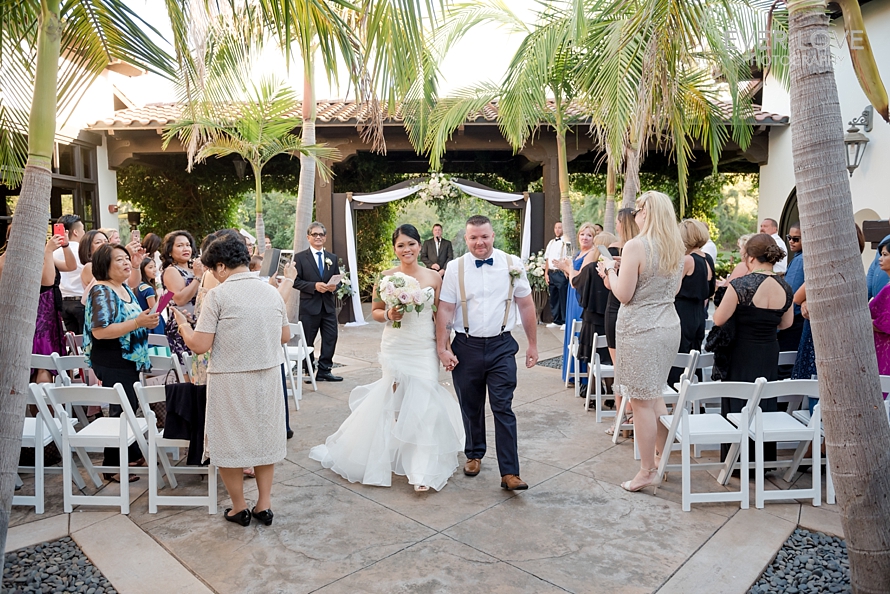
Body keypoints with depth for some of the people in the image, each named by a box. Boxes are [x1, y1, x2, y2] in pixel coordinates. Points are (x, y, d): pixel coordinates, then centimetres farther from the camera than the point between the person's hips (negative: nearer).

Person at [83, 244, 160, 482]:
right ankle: (113, 468, 12)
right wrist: (138, 323, -27)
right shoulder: (101, 291, -16)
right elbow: (99, 331, -25)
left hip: (130, 361, 9)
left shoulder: (126, 289, 11)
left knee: (131, 408, 18)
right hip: (112, 364, -9)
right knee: (121, 411, -2)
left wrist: (147, 320, 8)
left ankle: (132, 455, 32)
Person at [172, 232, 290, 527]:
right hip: (268, 376, 5)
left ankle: (239, 508, 25)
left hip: (231, 380, -4)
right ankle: (264, 505, 25)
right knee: (264, 436, 17)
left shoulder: (217, 295, -13)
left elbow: (199, 346, -14)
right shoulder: (272, 292, 2)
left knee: (230, 441, 12)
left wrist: (182, 323, 4)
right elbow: (285, 336, 10)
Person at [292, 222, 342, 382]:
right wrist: (314, 286, -18)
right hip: (309, 306, -4)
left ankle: (324, 370, 13)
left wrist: (334, 286, -9)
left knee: (330, 339, 3)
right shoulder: (300, 257, -1)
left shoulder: (333, 258, 12)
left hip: (328, 305, 4)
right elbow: (296, 281, -7)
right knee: (307, 341, 5)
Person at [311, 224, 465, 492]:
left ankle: (421, 471, 6)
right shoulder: (386, 277, -1)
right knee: (395, 400, 7)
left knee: (423, 402, -4)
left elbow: (440, 314, 4)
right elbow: (375, 311, 8)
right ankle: (394, 457, 31)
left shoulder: (434, 276, 1)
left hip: (425, 349, 0)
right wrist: (388, 315, -13)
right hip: (395, 347, 0)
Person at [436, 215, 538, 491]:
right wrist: (442, 348, -5)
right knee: (471, 408, 15)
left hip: (501, 347, -1)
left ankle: (509, 473, 3)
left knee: (503, 409, -3)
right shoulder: (455, 268, -2)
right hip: (466, 347, 1)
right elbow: (445, 310, -1)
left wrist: (533, 344, 4)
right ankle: (474, 454, 37)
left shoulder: (512, 265, -1)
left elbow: (526, 305, 3)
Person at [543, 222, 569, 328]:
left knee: (563, 298, -3)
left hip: (561, 273, -7)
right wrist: (546, 273, 11)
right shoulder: (551, 242, 16)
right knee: (553, 298, 11)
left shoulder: (566, 242, -5)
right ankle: (556, 320, 20)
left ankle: (565, 321, 5)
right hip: (551, 273, 7)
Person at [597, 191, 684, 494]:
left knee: (642, 401, 1)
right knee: (653, 395, 21)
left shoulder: (636, 246, -16)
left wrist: (611, 269, 2)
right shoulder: (676, 247, 8)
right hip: (669, 325, 8)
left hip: (639, 330, -8)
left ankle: (647, 472, 11)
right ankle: (664, 457, 29)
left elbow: (623, 295, -15)